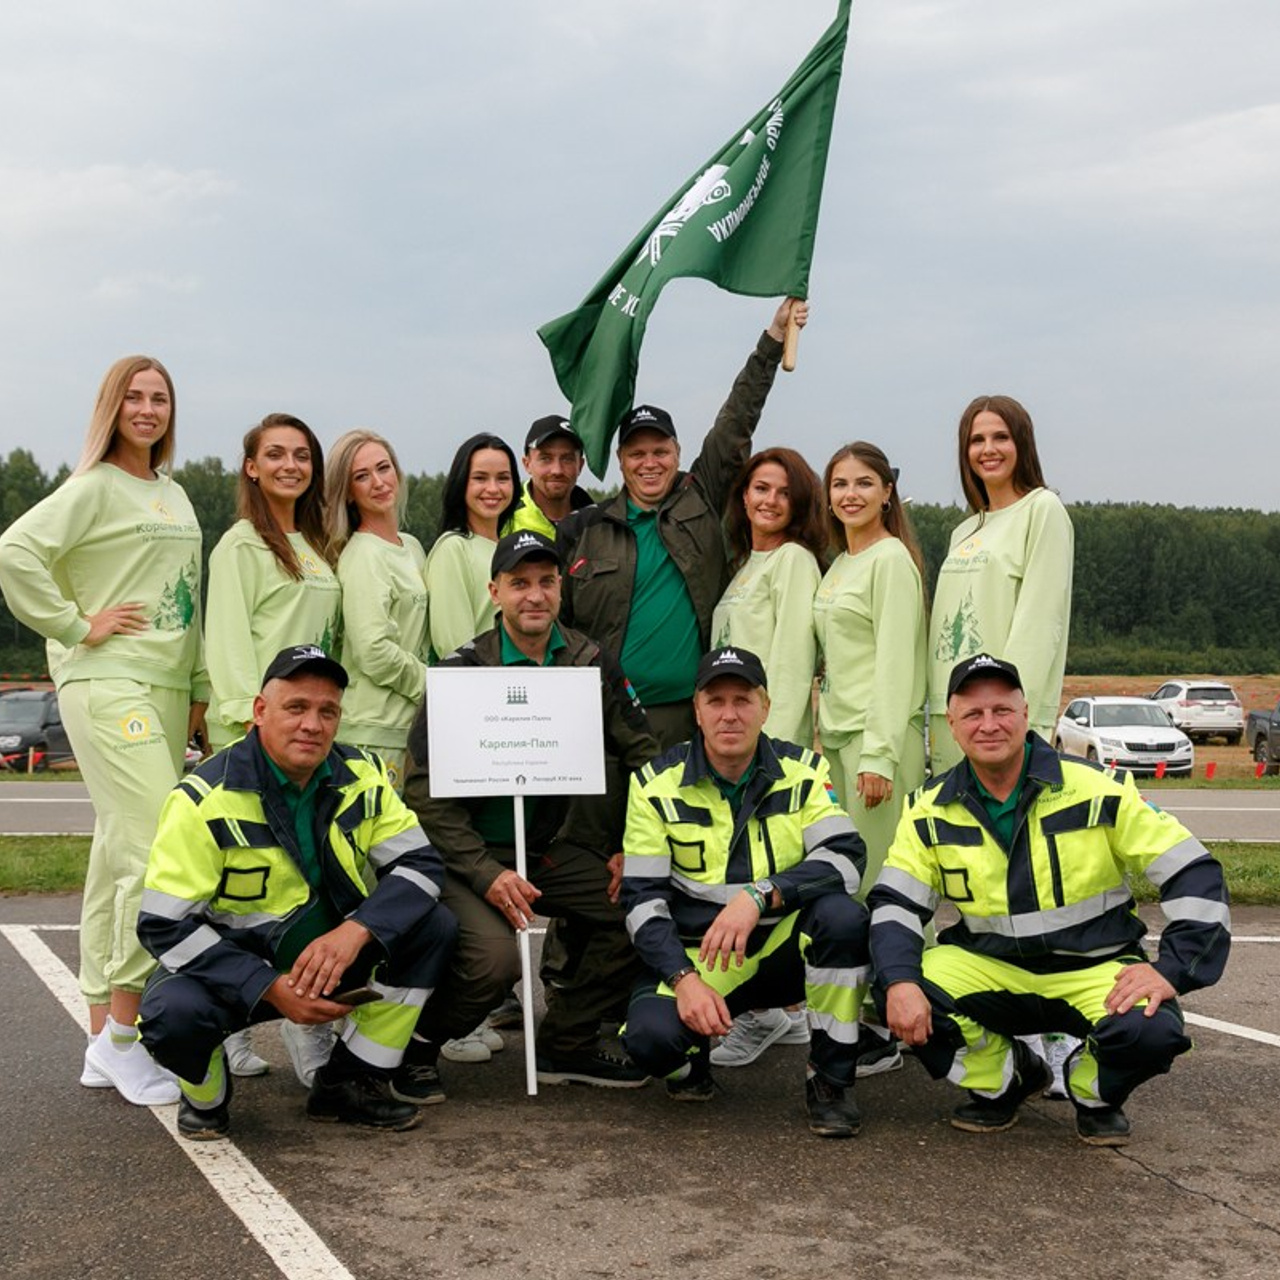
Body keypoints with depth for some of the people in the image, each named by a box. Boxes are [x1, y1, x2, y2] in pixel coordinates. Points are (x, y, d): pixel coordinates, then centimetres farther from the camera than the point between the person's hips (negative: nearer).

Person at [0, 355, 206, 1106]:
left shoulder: (175, 496, 18)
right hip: (109, 686, -8)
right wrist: (77, 626, -13)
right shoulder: (94, 488, -5)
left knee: (119, 858, 9)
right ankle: (121, 1036, -5)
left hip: (166, 690, 8)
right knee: (158, 852, -15)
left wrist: (200, 694, 17)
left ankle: (104, 1043, 15)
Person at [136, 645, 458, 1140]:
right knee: (174, 1013, -36)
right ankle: (206, 1095, 2)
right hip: (228, 964, -4)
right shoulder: (205, 799, -19)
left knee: (434, 927, -16)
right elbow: (164, 926, -21)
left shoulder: (362, 777, -6)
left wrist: (353, 932, -29)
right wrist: (271, 988, -28)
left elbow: (420, 863, -10)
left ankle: (348, 1082, 0)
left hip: (326, 959, 4)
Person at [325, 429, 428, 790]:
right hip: (372, 730, -8)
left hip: (412, 723, 8)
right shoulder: (362, 555, -9)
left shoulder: (412, 547, 16)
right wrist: (436, 687, -7)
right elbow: (373, 652, -18)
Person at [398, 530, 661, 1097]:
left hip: (556, 848, 5)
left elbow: (642, 755, 10)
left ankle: (567, 1043, 7)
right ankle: (417, 1046, 2)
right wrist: (485, 874, -21)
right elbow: (425, 789, -12)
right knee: (495, 956, -29)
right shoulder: (463, 671, -9)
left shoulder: (592, 663, 3)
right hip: (474, 852, -5)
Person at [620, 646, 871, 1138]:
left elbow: (846, 857, -17)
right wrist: (684, 979, -21)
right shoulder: (657, 784, -4)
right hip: (697, 958, -1)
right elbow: (642, 898, -6)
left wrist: (759, 897, -32)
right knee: (649, 1037, -30)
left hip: (787, 951, 1)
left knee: (843, 916, -31)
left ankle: (830, 1080, -11)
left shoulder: (802, 771, -3)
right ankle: (694, 1051, 10)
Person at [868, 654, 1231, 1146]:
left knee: (1152, 1032, -33)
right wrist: (900, 982, -22)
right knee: (898, 994, -24)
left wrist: (1172, 969, -19)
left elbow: (1193, 874, -8)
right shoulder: (932, 810, -3)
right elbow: (895, 902, -3)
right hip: (988, 968, 2)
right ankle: (1006, 1081, 7)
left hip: (1096, 969, -2)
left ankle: (1095, 1095, 7)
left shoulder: (1098, 790, -10)